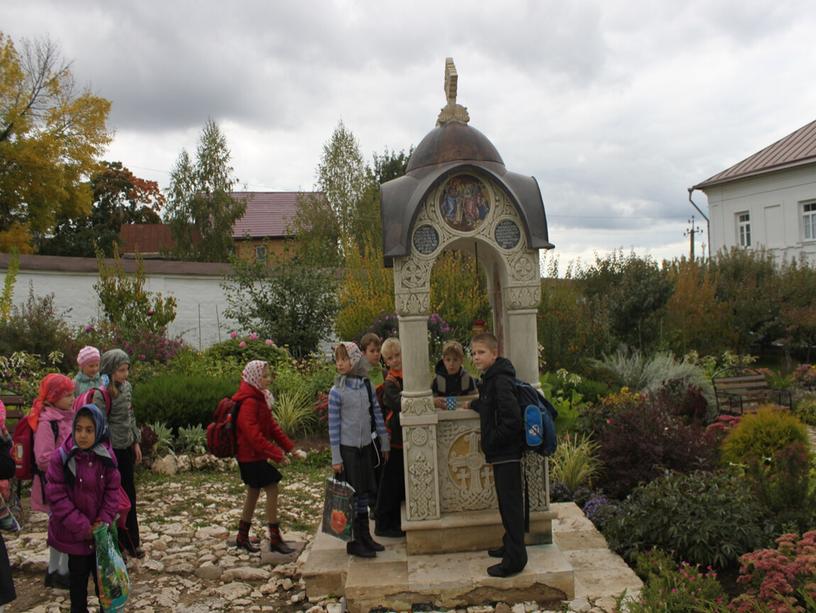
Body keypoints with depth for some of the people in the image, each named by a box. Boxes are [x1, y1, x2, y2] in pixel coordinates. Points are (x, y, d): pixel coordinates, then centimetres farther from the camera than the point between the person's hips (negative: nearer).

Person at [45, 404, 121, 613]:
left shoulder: (106, 456, -8)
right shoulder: (61, 457, -16)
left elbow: (112, 491, -2)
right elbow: (57, 497, -16)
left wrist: (104, 521, -13)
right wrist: (82, 527, -17)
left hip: (99, 530, 2)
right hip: (74, 533, -2)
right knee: (78, 574, 13)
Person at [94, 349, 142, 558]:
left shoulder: (127, 386, 3)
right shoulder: (102, 394, -18)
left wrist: (136, 442, 15)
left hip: (126, 448, 7)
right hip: (111, 450, -7)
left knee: (129, 495, 15)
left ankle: (131, 542, 28)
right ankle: (117, 545, 19)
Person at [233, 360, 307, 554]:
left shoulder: (260, 398, 11)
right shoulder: (249, 402, -21)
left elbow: (272, 425, 13)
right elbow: (254, 435, -26)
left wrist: (291, 448, 7)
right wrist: (277, 455, -25)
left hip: (254, 455, 10)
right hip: (251, 455, -10)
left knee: (254, 492, 15)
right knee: (272, 489, -8)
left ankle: (242, 537, 26)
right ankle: (275, 540, -2)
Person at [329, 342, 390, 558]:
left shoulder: (366, 387, 3)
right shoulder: (336, 392, -11)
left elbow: (377, 415, 9)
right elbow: (333, 426, -10)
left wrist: (384, 444, 11)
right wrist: (336, 458, -11)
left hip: (365, 447, 5)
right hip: (347, 448, -5)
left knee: (364, 492, 12)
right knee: (352, 494, 1)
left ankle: (365, 537, 24)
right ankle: (354, 542, 11)